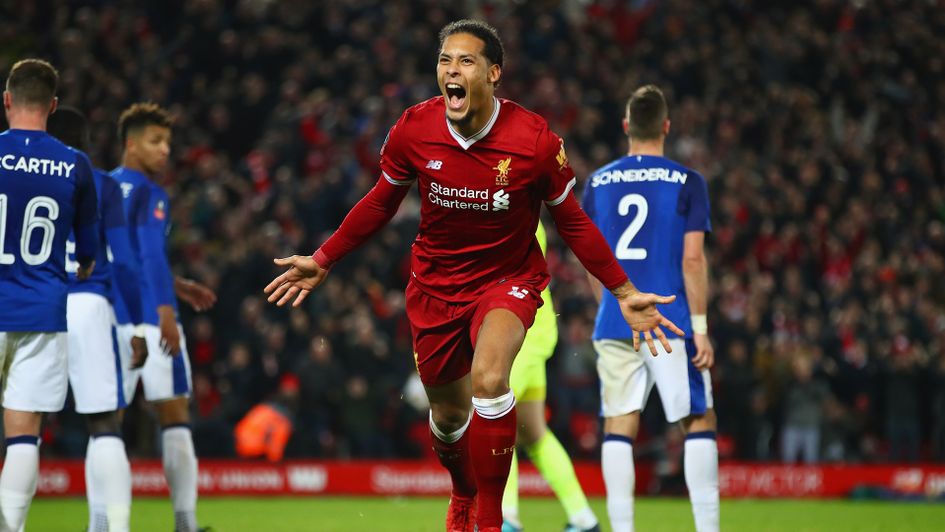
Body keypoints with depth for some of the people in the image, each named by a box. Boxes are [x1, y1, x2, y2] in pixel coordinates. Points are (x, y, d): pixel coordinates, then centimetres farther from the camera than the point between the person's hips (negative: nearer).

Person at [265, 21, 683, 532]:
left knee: (489, 378, -31)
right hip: (436, 282, 3)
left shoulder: (535, 140, -19)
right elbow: (381, 202, 6)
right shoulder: (413, 129, -13)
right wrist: (322, 260, 9)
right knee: (448, 414, 13)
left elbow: (571, 221, -5)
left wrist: (624, 292, -6)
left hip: (508, 277, -3)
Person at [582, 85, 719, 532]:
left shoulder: (598, 184, 8)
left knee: (619, 426, 5)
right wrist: (700, 327, -5)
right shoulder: (686, 183, -3)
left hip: (615, 325, 3)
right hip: (671, 324, -3)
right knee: (699, 421, 5)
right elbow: (692, 259, -8)